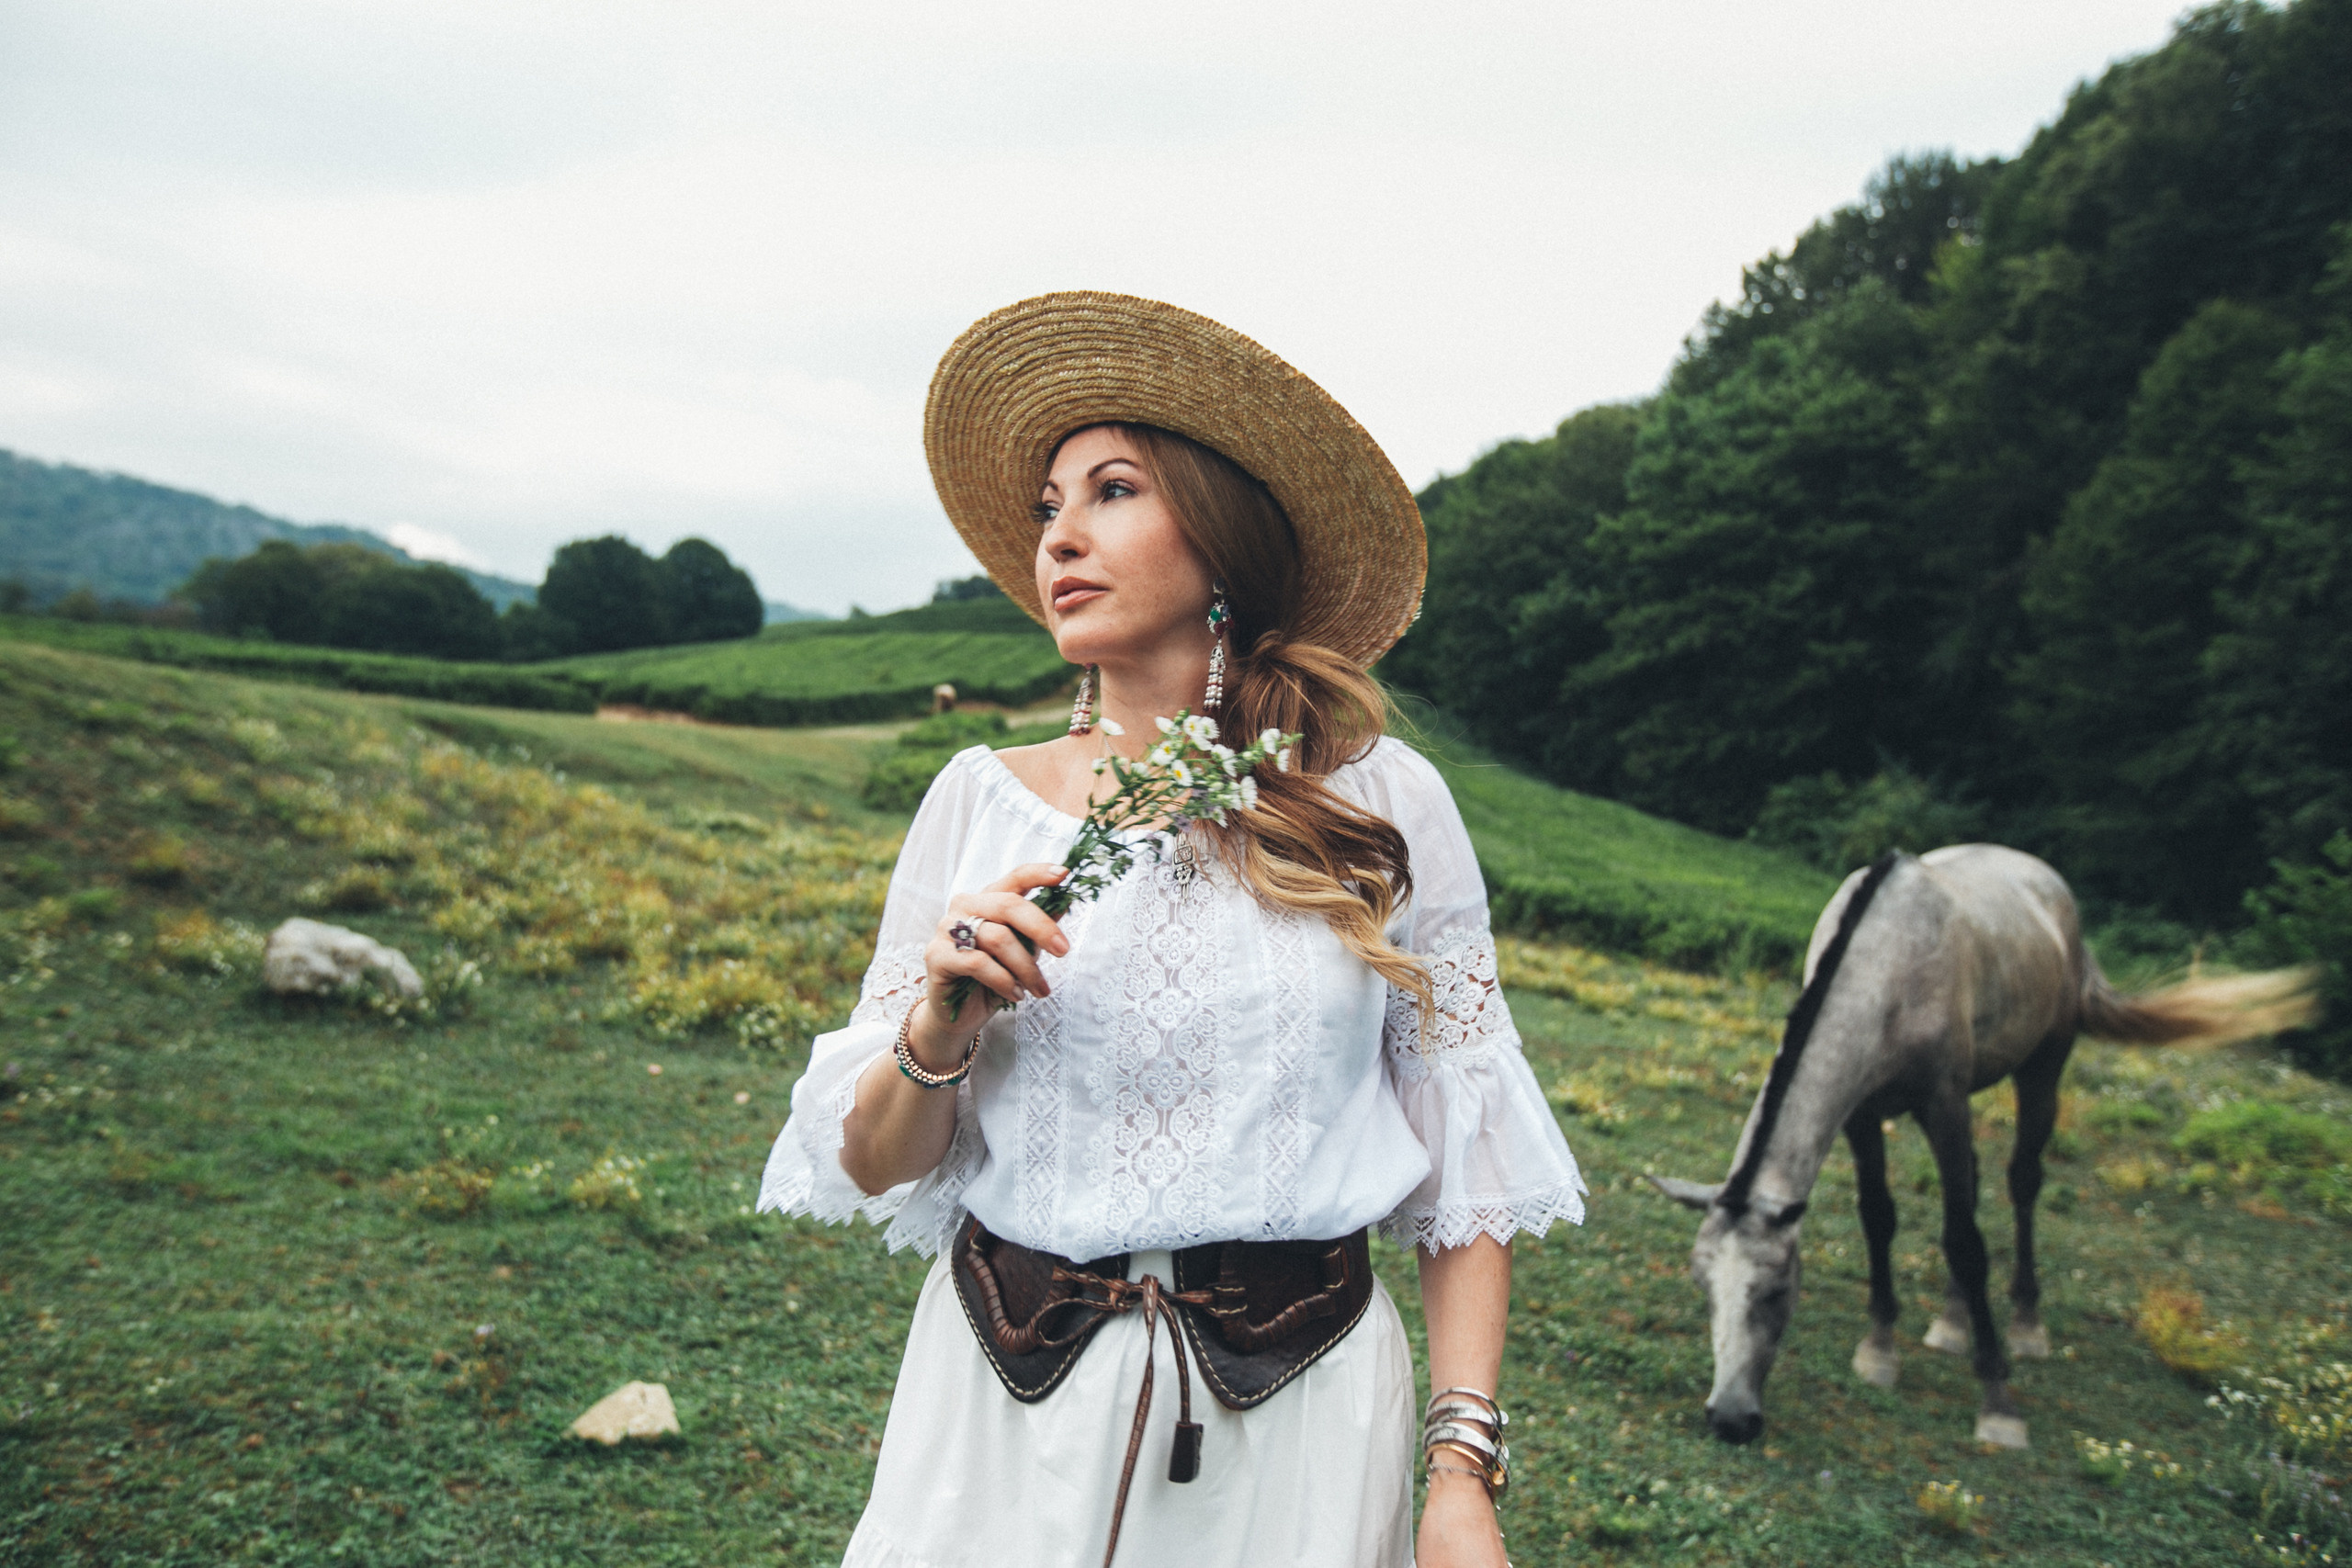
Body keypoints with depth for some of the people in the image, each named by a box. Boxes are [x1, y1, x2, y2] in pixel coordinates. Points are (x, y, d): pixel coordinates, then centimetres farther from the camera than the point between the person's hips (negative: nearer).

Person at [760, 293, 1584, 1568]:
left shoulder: (1380, 805, -5)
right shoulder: (980, 801, -1)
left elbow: (1466, 1166, -2)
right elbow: (869, 1166, 2)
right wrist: (939, 1030, -17)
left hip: (1294, 1420, -1)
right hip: (1013, 1406, 2)